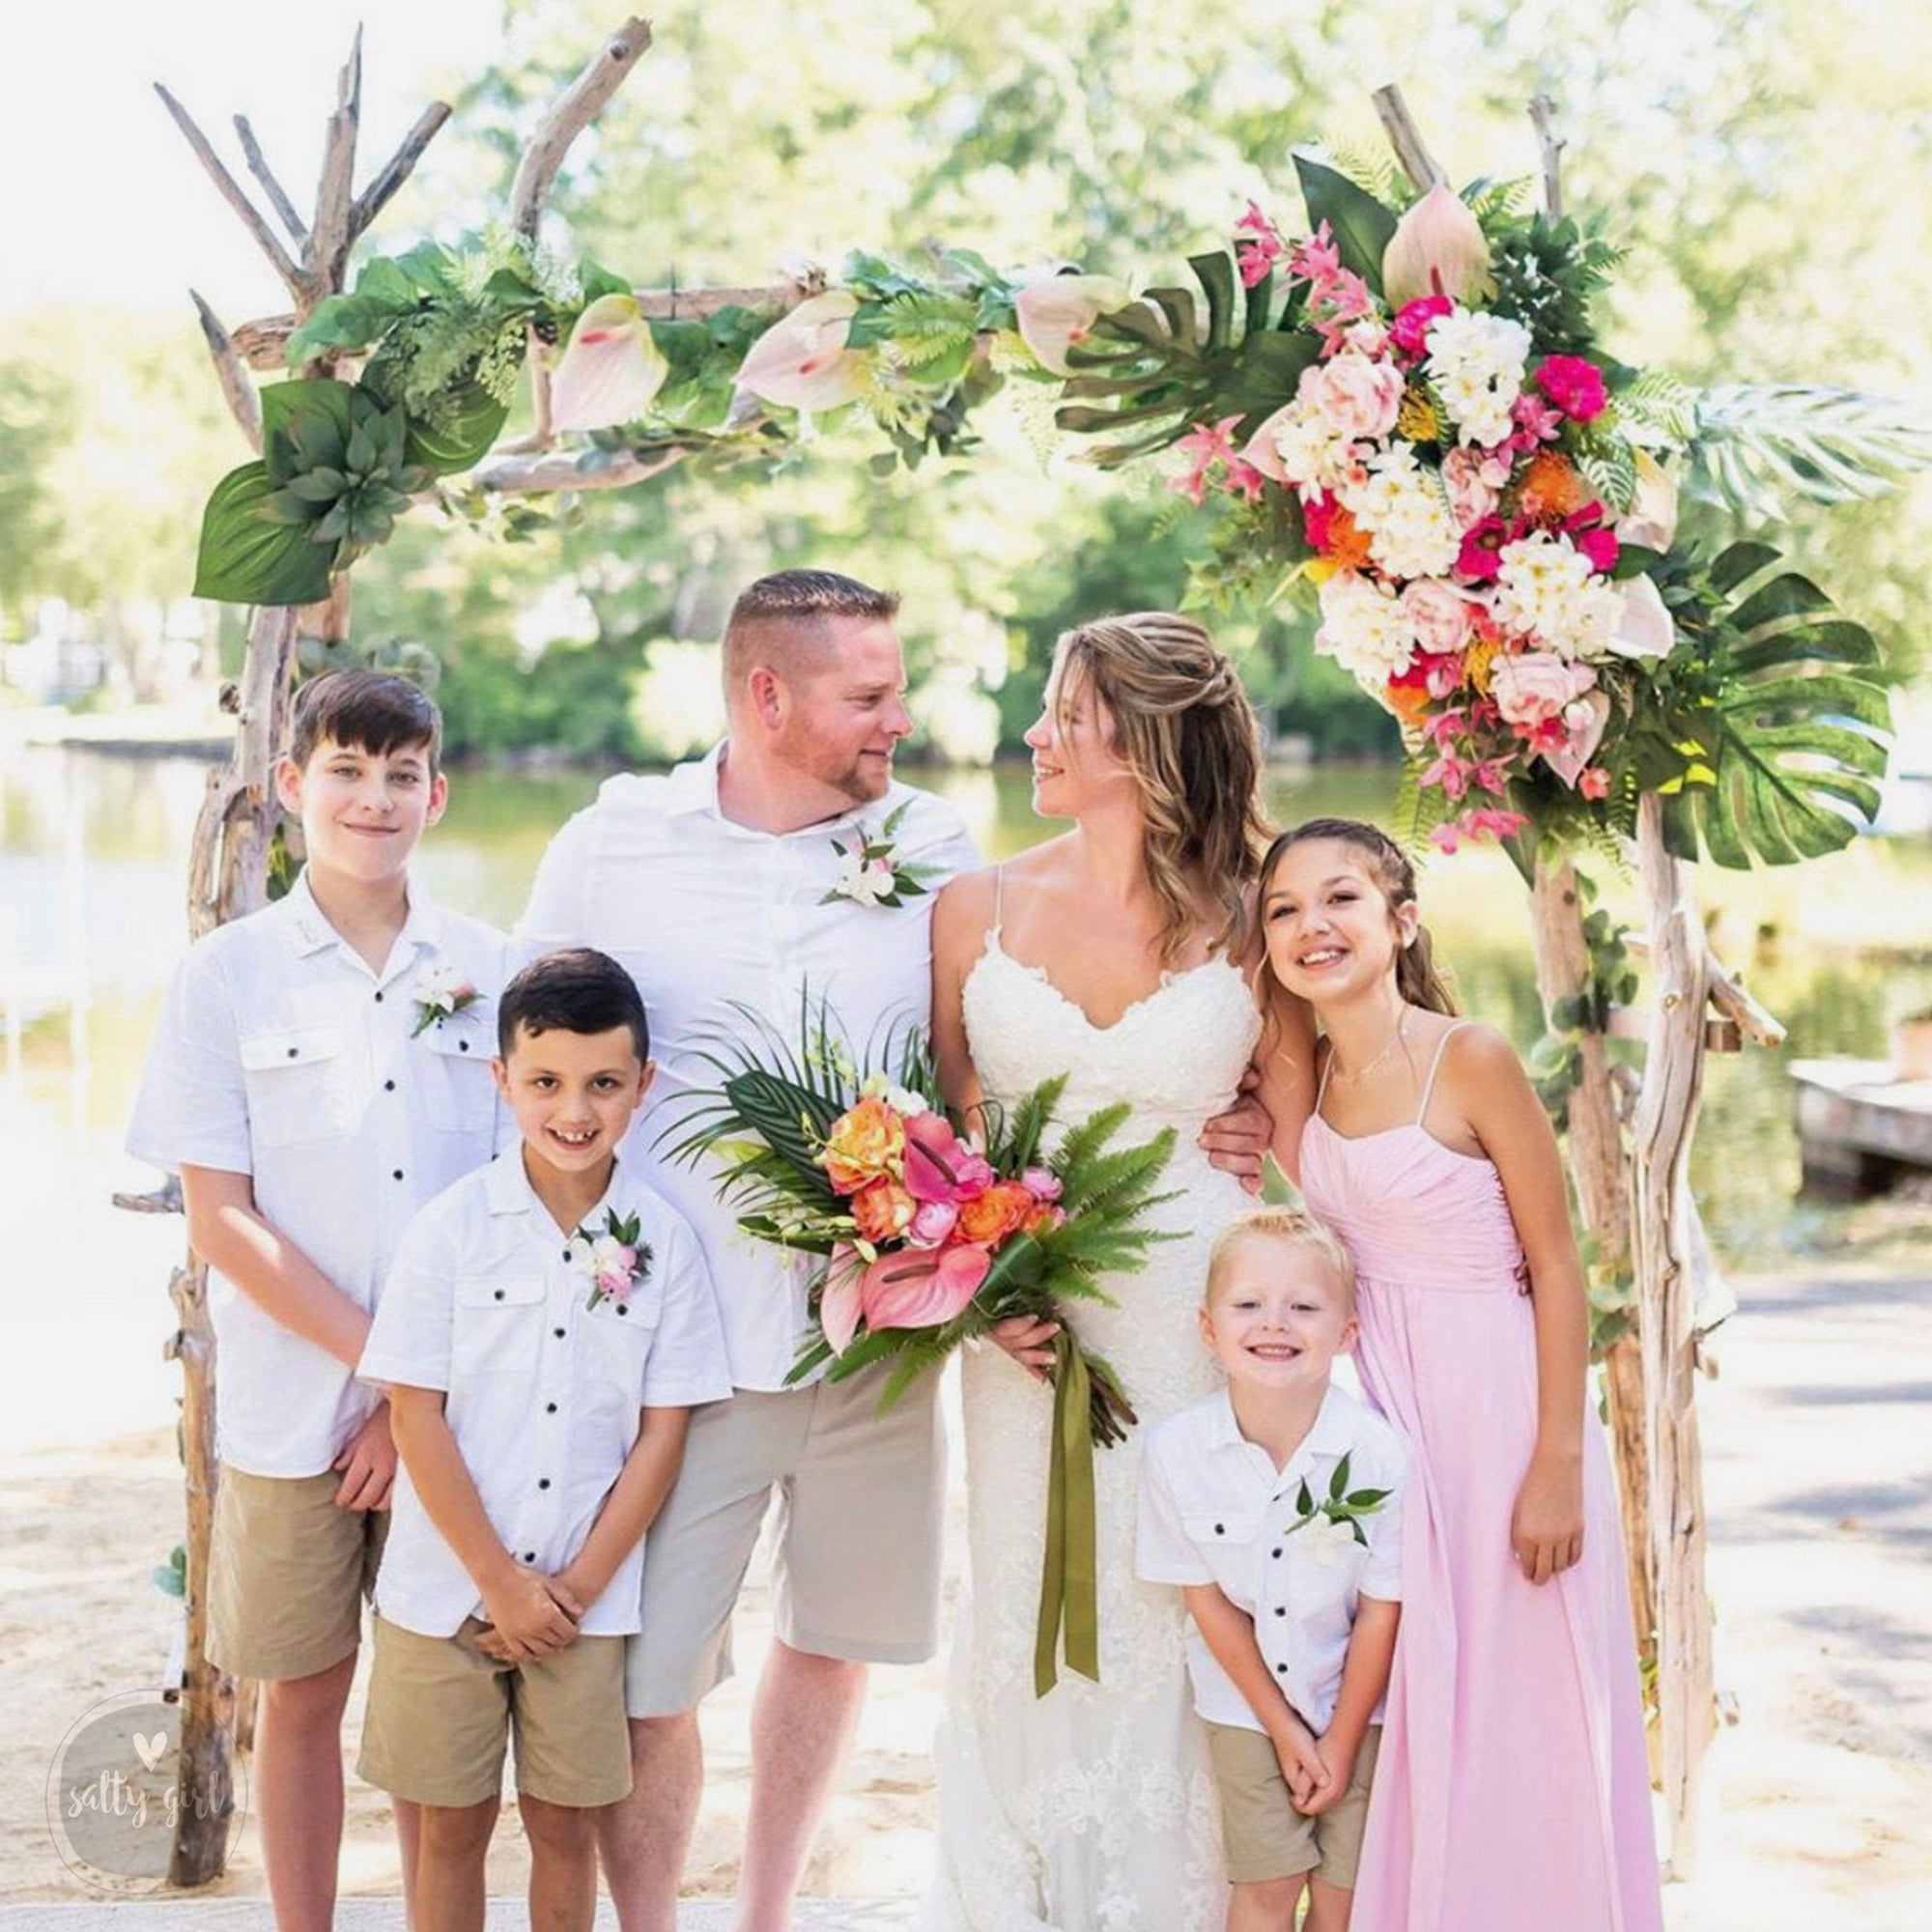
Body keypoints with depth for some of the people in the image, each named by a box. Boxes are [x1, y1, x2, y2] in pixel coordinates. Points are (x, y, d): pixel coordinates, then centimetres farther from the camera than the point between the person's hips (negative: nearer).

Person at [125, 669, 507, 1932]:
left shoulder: (488, 969, 3)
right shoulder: (230, 973, -1)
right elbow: (220, 1217, -4)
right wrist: (378, 1356, -12)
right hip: (295, 1396, -1)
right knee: (305, 1688, 9)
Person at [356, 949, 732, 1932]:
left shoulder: (662, 1241, -2)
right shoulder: (451, 1226, -7)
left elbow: (663, 1432, 0)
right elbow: (417, 1416, -7)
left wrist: (579, 1585, -7)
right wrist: (500, 1580, -9)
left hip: (587, 1599, 1)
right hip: (445, 1585, -1)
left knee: (565, 1822, 10)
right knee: (451, 1824, 9)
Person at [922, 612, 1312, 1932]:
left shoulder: (1246, 931, -3)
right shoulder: (978, 910, 3)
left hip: (1198, 1325, -2)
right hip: (1023, 1324, 2)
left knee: (1181, 1614, 4)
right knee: (1027, 1619, 8)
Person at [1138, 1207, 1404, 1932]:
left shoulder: (1376, 1452, -24)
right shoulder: (1177, 1450, -19)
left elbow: (1382, 1609, -13)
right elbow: (1207, 1599, -8)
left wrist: (1341, 1741, -5)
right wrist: (1282, 1728, -5)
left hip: (1355, 1703, -1)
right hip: (1245, 1703, 1)